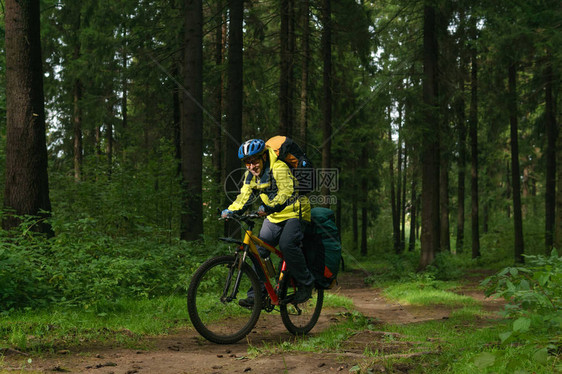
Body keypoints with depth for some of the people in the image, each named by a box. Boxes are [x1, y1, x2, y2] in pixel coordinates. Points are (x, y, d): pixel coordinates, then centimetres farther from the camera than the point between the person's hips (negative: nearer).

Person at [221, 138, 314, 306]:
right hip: (274, 217, 7)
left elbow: (286, 193, -36)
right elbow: (244, 197, 4)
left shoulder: (279, 169, -23)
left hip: (294, 213, -7)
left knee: (287, 245, -28)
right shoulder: (251, 175, 2)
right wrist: (230, 211, -14)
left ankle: (305, 284, -11)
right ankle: (256, 294, 0)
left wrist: (270, 207, -52)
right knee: (259, 250, -4)